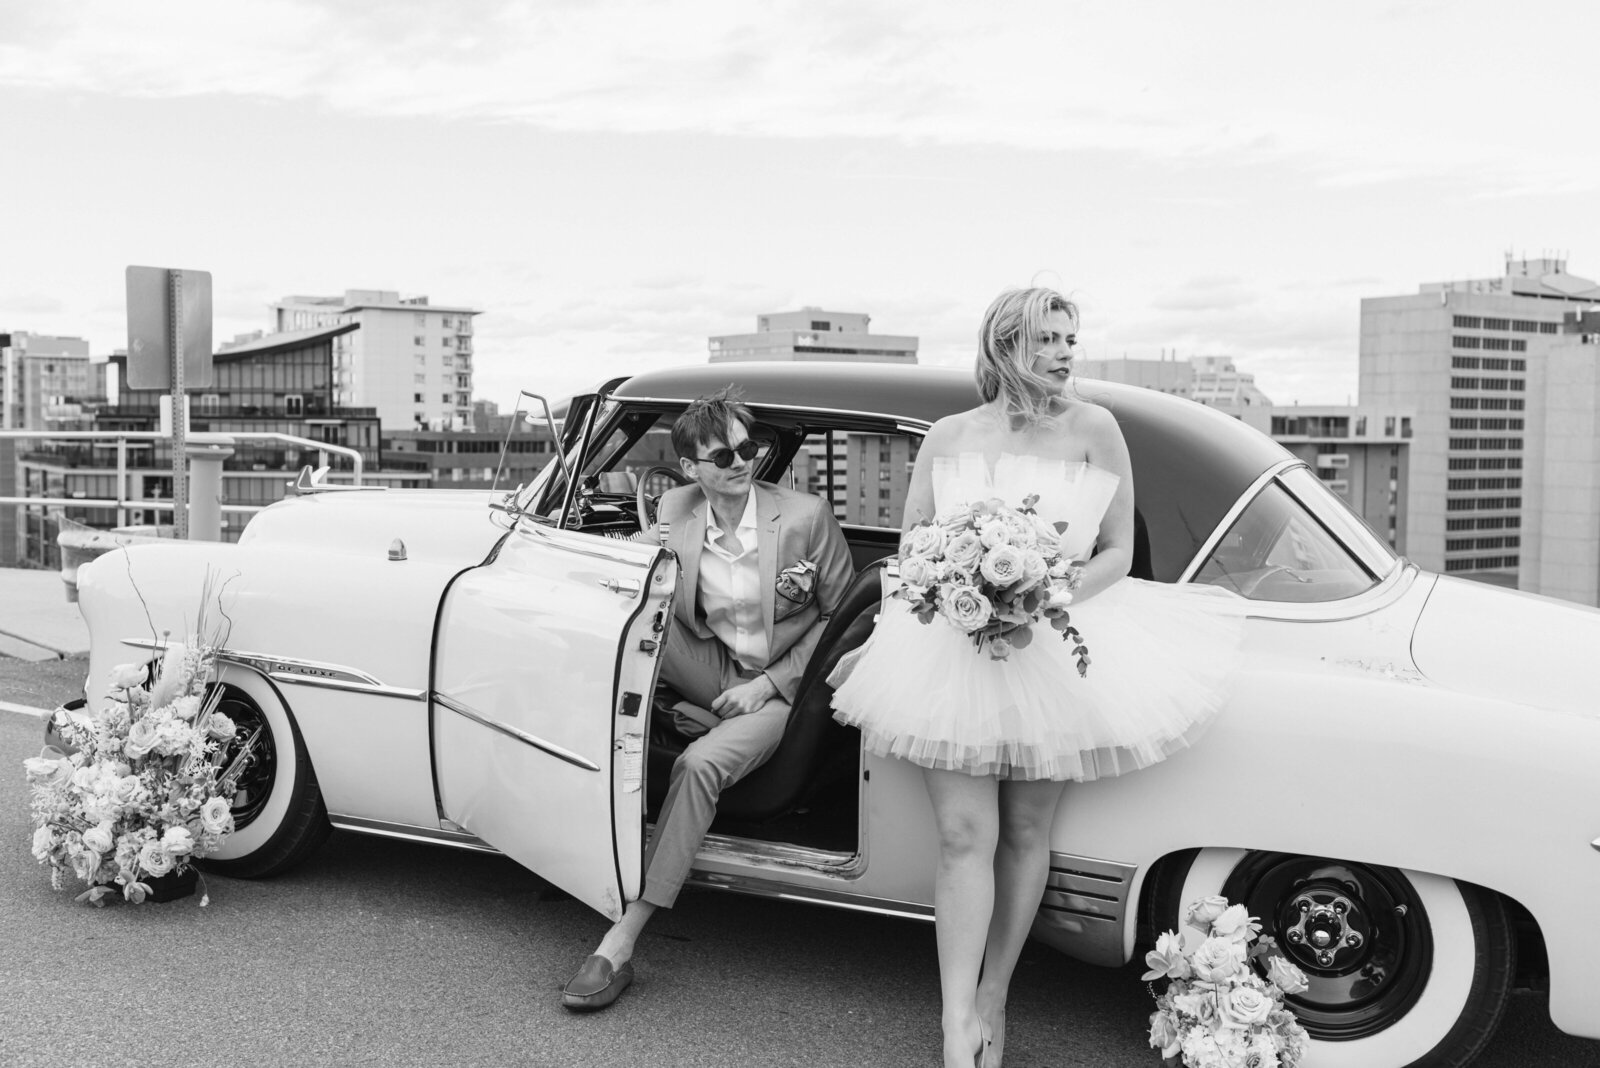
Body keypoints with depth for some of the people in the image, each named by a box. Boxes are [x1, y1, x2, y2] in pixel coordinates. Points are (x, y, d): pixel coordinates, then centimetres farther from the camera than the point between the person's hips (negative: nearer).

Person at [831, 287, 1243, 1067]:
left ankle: (992, 1000, 26)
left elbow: (1117, 553, 2)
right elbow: (911, 542, 9)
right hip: (953, 649, 0)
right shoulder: (948, 438, 3)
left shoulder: (1094, 430, 0)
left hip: (1058, 647, 0)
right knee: (965, 837, -7)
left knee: (1025, 835, 9)